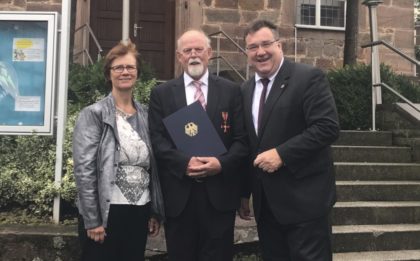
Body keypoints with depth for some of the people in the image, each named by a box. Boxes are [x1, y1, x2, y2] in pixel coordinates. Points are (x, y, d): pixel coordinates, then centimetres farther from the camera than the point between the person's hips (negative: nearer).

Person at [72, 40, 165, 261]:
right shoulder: (93, 114, -5)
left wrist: (156, 212, 10)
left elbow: (152, 166, 12)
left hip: (139, 213, 5)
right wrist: (92, 220, -14)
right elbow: (84, 169, -11)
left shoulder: (145, 115, 10)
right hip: (106, 212, -4)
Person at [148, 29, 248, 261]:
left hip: (219, 192, 0)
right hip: (178, 193, 0)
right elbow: (157, 139, -1)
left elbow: (242, 138, 3)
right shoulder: (161, 93, 7)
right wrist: (184, 162, -15)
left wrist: (222, 163, -14)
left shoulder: (231, 91, 7)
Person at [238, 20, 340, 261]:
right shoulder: (246, 90, 12)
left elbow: (328, 128, -18)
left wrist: (281, 154, -22)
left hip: (303, 198, -6)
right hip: (265, 202, 6)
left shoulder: (309, 78, -9)